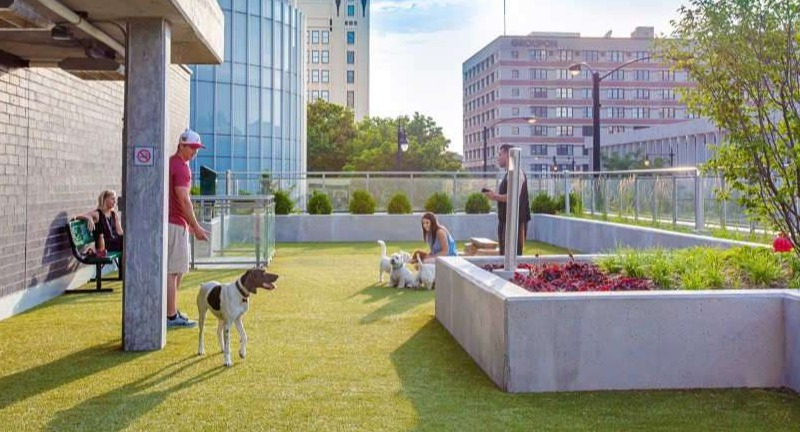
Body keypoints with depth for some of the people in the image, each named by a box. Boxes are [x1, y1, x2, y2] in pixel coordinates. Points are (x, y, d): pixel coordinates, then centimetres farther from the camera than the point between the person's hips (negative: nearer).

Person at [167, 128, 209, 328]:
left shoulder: (173, 163, 17)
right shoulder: (180, 166, -15)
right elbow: (184, 201, -20)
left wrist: (189, 224, 24)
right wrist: (196, 227, -17)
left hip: (177, 223, 11)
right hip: (174, 224, -11)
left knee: (179, 269, 17)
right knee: (172, 270, -6)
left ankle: (172, 311, 24)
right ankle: (171, 316, -2)